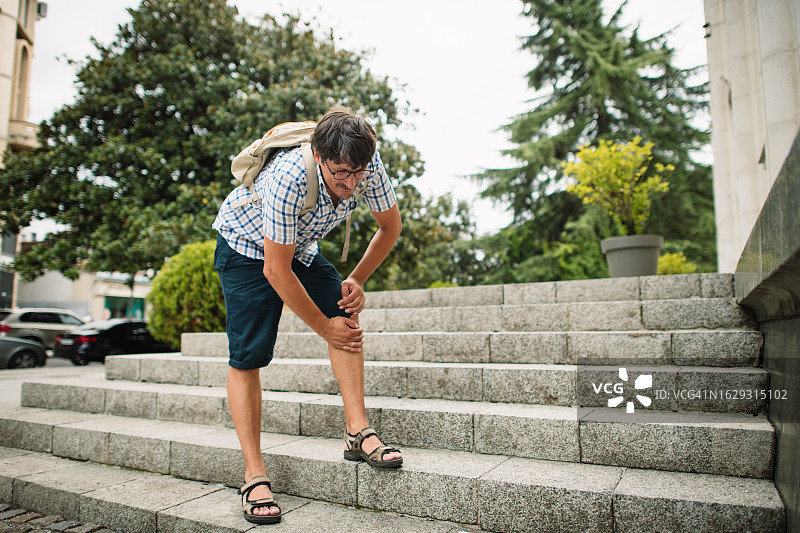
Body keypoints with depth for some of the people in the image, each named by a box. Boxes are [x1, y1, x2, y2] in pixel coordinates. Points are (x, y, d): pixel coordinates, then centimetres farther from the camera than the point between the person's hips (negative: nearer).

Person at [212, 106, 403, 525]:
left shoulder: (369, 165, -23)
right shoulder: (288, 178, -39)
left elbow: (390, 227, -5)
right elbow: (276, 270, -31)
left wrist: (356, 280, -12)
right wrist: (323, 327, -21)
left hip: (300, 246, 5)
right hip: (246, 246, -5)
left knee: (347, 314, -15)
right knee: (247, 357, -12)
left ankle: (357, 431, -11)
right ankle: (255, 476, -4)